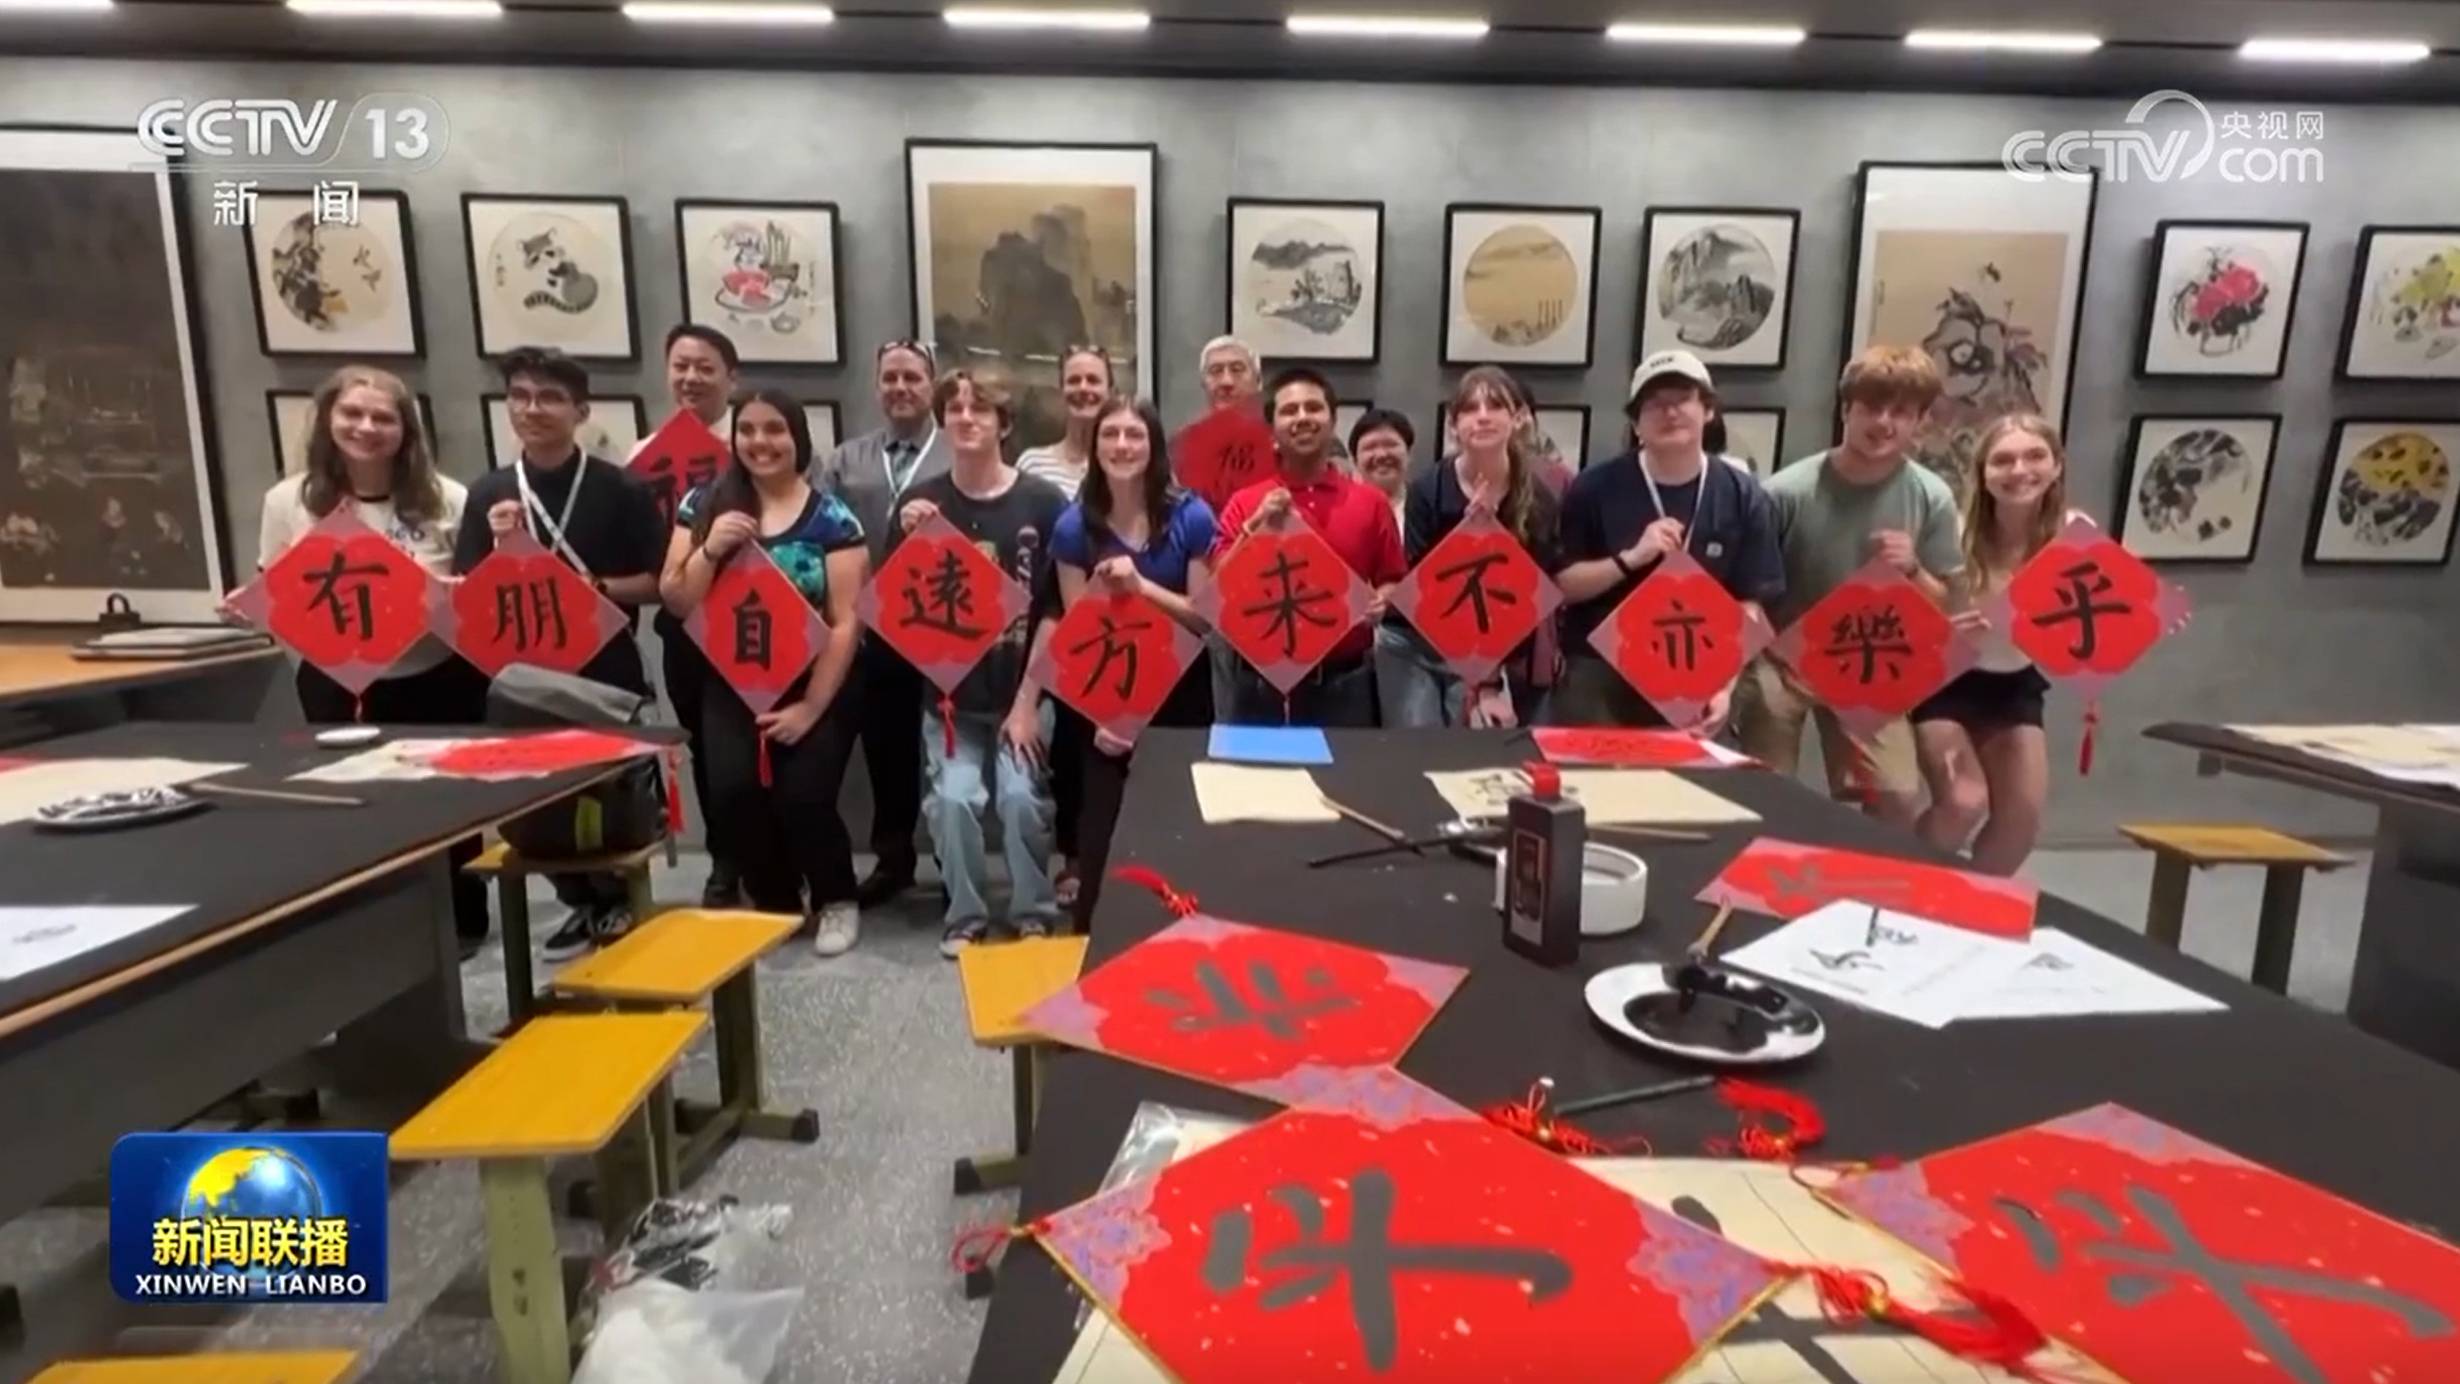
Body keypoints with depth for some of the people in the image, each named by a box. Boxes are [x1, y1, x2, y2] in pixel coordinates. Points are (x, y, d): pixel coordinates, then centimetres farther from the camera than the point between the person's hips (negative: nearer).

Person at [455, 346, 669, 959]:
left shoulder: (622, 489, -5)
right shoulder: (489, 494, 4)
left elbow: (660, 583, -5)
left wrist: (595, 587, -19)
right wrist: (503, 548, -14)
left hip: (608, 676, -3)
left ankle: (616, 899, 30)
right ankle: (582, 901, 31)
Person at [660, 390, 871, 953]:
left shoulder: (831, 519, -4)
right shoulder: (704, 504, 5)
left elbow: (846, 622, -9)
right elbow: (676, 604, 3)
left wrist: (810, 708, -14)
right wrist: (709, 550, -14)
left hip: (816, 687, -2)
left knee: (803, 795, -17)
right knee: (733, 791, -18)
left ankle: (836, 900, 13)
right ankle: (774, 902, 10)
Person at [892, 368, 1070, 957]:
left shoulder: (1043, 502, -6)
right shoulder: (922, 502, 0)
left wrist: (1028, 701, -9)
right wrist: (911, 542, -17)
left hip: (1024, 689, -1)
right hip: (951, 693, 1)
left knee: (1021, 795, -15)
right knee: (954, 797, -14)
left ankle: (1034, 913, 11)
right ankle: (965, 915, 10)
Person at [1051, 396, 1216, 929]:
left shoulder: (1191, 517, -7)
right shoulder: (1075, 526, -5)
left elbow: (1206, 617, -8)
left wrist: (1141, 586, -23)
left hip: (1180, 696, 0)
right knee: (1102, 834, 1)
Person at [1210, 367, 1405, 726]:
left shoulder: (1371, 501, 4)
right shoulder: (1244, 504, 2)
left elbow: (1393, 582, 9)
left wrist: (1380, 602, -12)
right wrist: (1256, 526, -16)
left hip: (1344, 681, 1)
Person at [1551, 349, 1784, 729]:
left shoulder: (1743, 498, 0)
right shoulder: (1595, 488, -5)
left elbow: (1750, 605, 1)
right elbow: (1559, 586, -5)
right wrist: (1630, 558, -19)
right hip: (1598, 680, -1)